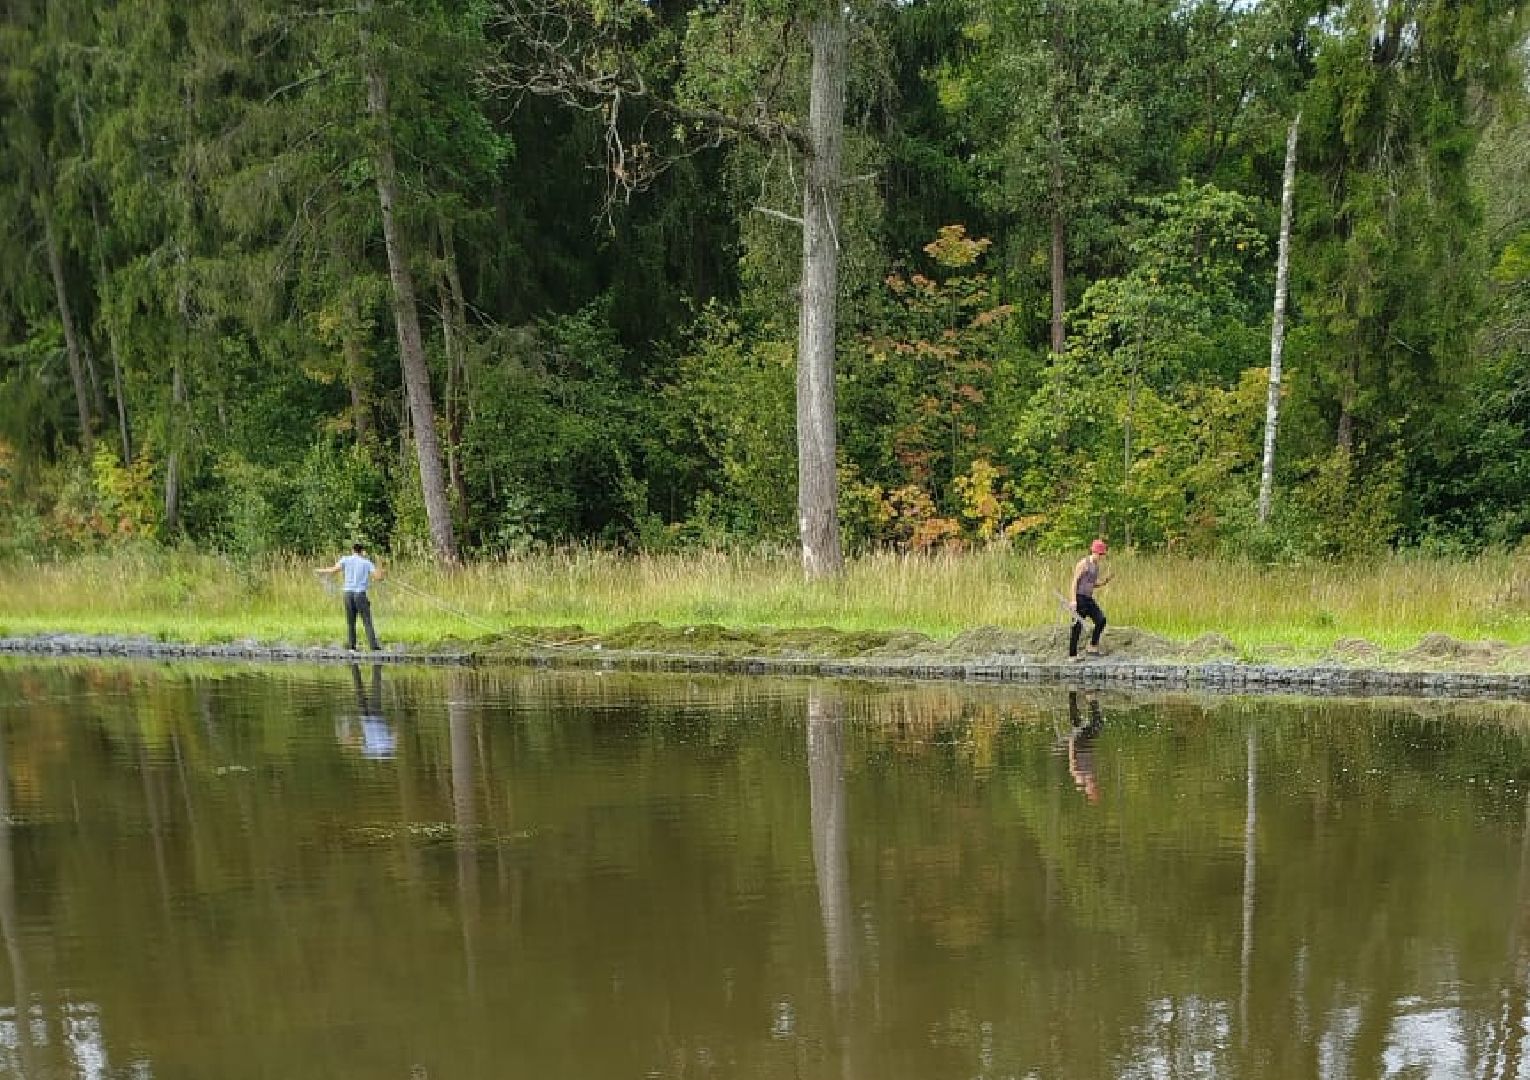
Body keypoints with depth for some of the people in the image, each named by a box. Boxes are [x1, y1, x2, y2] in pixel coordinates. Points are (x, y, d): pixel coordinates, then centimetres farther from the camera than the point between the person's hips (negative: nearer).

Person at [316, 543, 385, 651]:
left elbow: (334, 570, -9)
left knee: (350, 621, 11)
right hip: (361, 593, -1)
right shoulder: (367, 562, 5)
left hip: (349, 593, 1)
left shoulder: (346, 559, 6)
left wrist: (320, 570, 6)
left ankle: (351, 645, 8)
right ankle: (373, 645, -10)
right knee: (367, 621, -1)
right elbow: (379, 577, -4)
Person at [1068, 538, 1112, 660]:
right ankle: (1072, 655, 1)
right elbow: (1074, 581, -15)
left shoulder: (1096, 566, 14)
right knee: (1077, 627, -5)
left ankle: (1093, 648, 7)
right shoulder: (1084, 563, -11)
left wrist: (1104, 582, 3)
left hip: (1089, 598, 8)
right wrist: (1073, 600, -22)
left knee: (1101, 620, -2)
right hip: (1079, 598, -8)